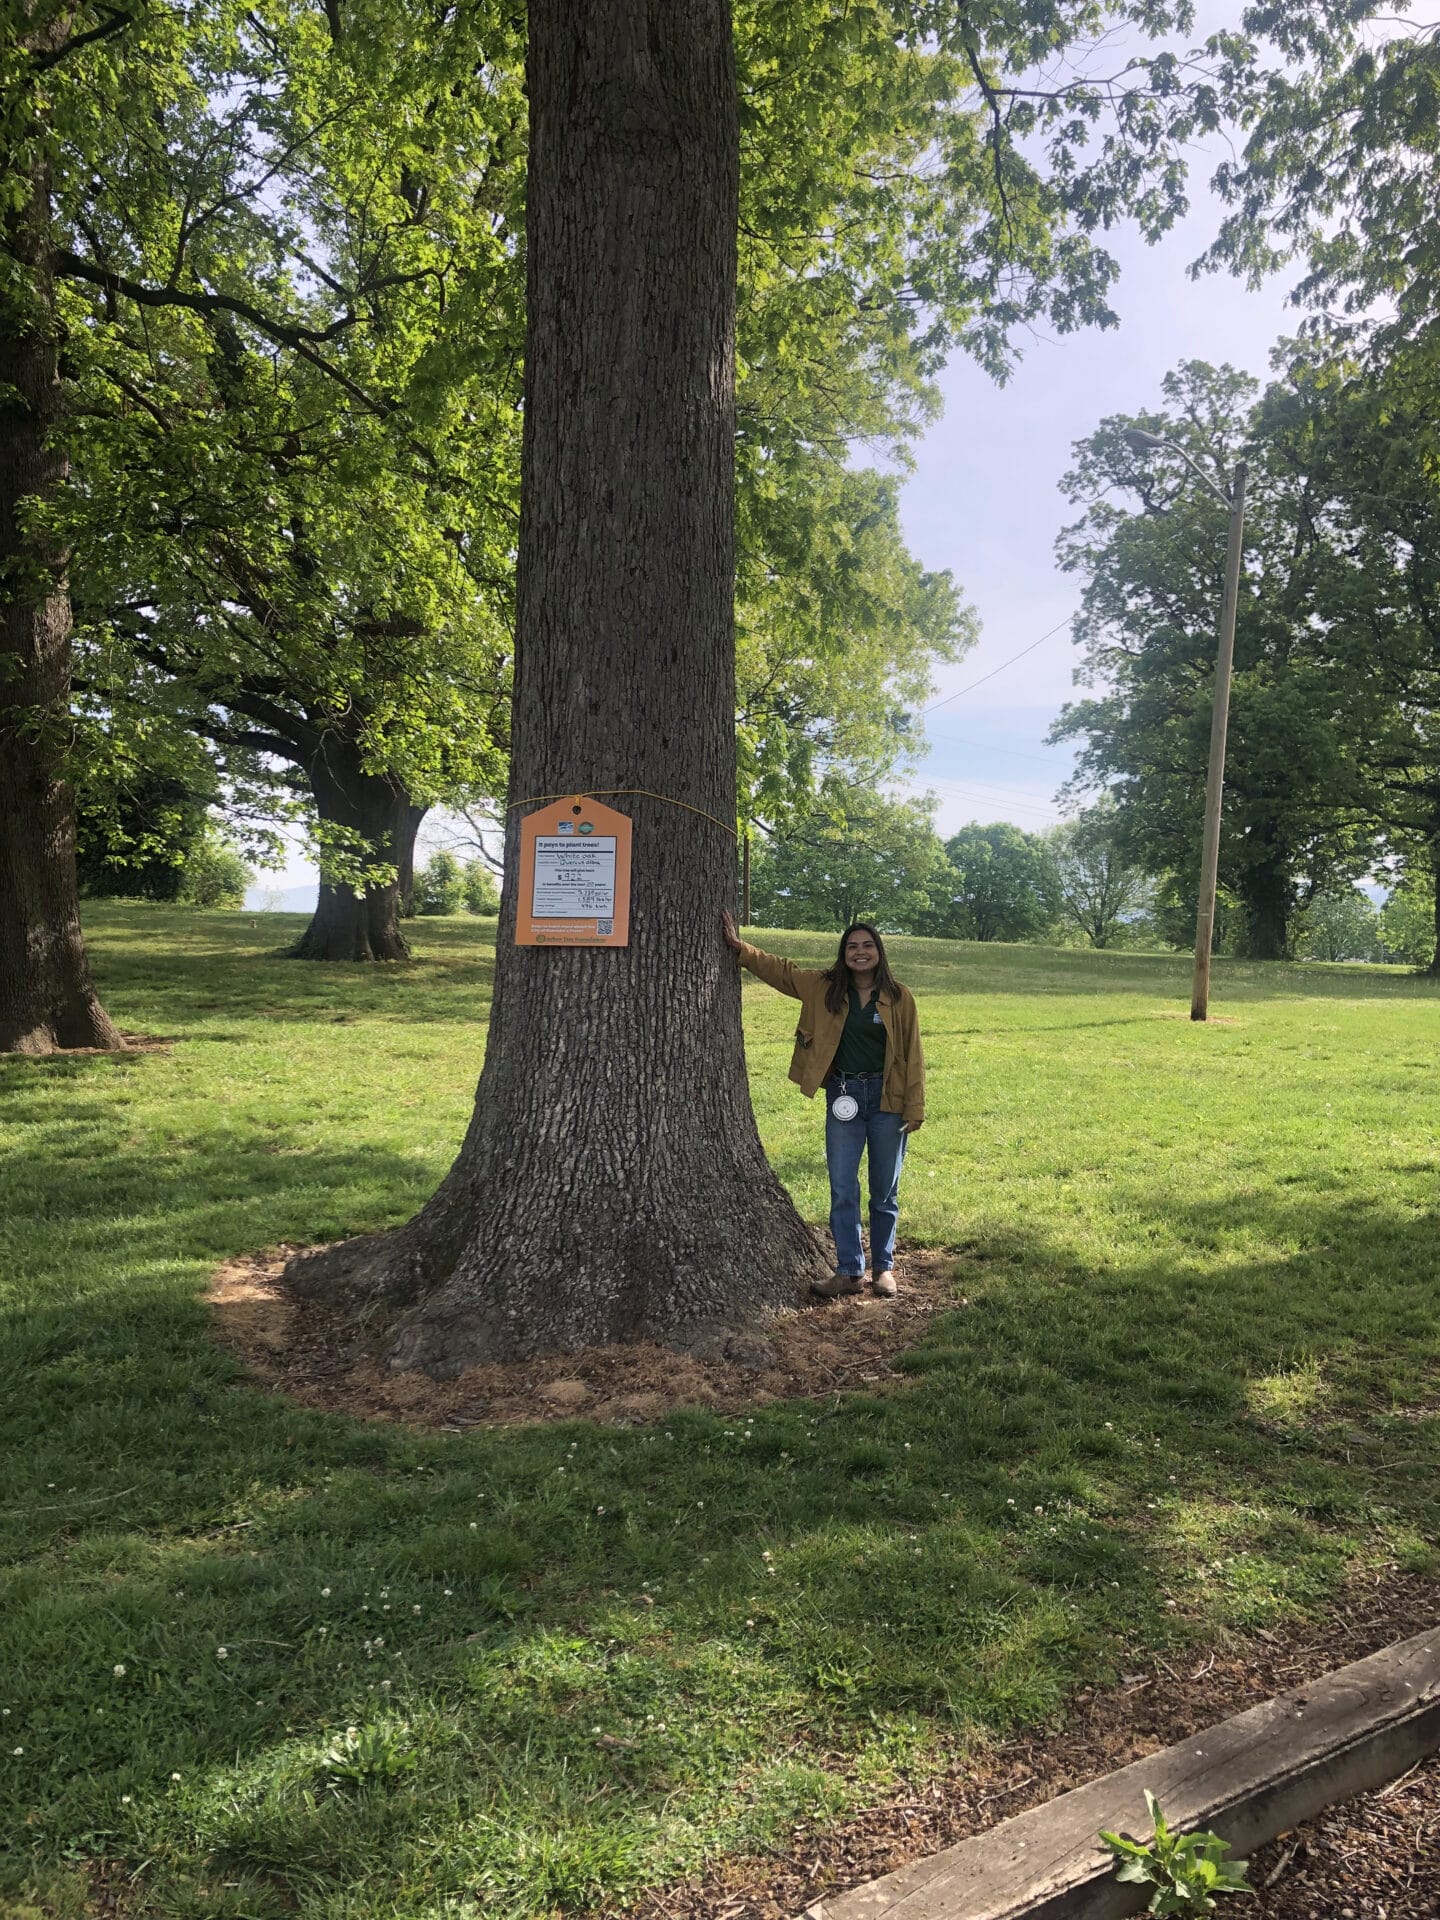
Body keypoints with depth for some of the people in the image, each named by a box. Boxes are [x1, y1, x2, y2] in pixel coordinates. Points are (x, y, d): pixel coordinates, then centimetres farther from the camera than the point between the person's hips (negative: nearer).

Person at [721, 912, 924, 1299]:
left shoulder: (899, 997, -3)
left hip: (886, 1097, -1)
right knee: (842, 1190, 2)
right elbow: (779, 969, 7)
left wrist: (914, 1109, -5)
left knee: (885, 1192, 10)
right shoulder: (824, 988, 2)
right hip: (843, 1096, 2)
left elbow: (912, 1056, -2)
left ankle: (883, 1268, 23)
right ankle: (850, 1271, 11)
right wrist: (738, 947, -4)